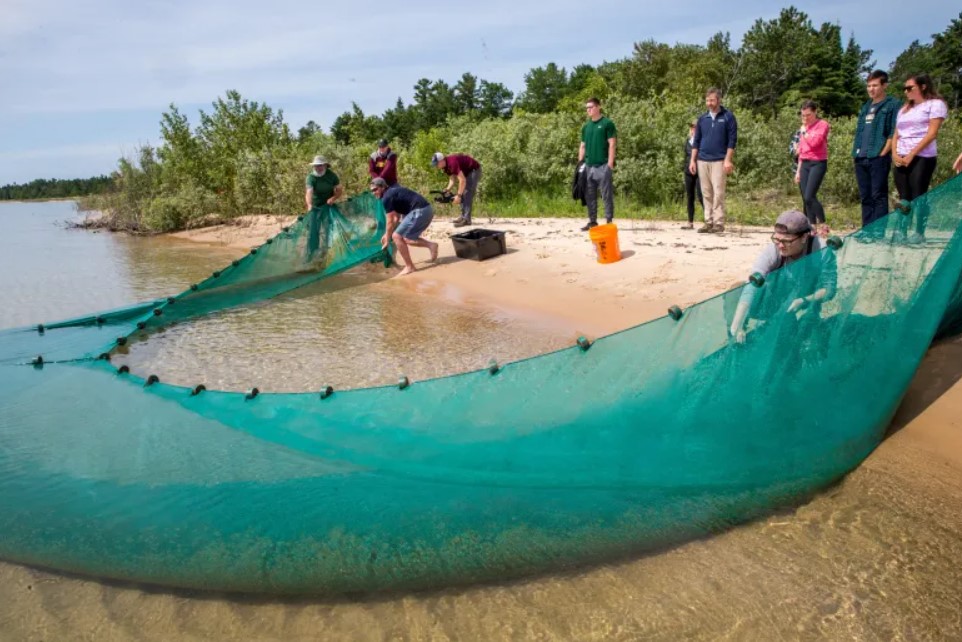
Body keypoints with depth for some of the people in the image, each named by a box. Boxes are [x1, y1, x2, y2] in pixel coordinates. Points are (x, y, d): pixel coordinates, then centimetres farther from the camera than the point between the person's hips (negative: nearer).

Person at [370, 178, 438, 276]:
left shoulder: (386, 198, -7)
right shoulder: (393, 191, 22)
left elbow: (390, 222, -3)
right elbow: (396, 217, 28)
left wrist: (387, 239, 8)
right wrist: (387, 235, 31)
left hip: (420, 211, -10)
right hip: (426, 210, 10)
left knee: (397, 236, -3)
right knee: (406, 238, 20)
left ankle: (409, 267, 2)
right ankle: (431, 245, 11)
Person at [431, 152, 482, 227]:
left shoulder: (452, 163, -31)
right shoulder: (446, 166, -1)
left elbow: (462, 180, -32)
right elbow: (452, 179, 5)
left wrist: (458, 195, -29)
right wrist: (447, 189, -13)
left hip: (474, 170, -10)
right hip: (467, 172, 10)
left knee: (467, 195, -17)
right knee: (462, 194, 9)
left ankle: (466, 219, -20)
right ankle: (463, 216, 14)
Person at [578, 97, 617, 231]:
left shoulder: (607, 123, -3)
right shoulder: (585, 126, 15)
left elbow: (612, 144, -7)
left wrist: (610, 164, -14)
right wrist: (580, 163, 12)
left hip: (603, 165, -6)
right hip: (588, 166, 6)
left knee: (607, 195, -2)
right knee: (589, 196, 8)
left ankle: (609, 221, 2)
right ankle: (592, 221, 16)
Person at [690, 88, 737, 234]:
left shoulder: (728, 117, -1)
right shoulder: (702, 118, 12)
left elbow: (732, 140, -4)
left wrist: (728, 160, -12)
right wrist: (693, 160, 8)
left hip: (719, 161, -4)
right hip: (702, 161, 4)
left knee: (718, 193, -7)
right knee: (706, 193, 6)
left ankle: (719, 223, -4)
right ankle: (708, 222, 11)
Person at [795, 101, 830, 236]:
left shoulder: (822, 124, -4)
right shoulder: (804, 127, 15)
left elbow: (814, 142, -20)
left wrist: (804, 131, -6)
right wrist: (798, 170, 18)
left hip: (818, 163, -7)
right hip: (804, 164, 7)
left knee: (809, 197, -18)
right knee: (805, 199, 3)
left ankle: (823, 225, -5)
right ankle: (813, 228, 10)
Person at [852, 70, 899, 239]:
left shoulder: (892, 105, -1)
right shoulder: (866, 107, 20)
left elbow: (894, 133, -7)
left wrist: (883, 153, -13)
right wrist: (855, 151, 11)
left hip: (878, 158, -7)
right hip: (861, 159, 7)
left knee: (879, 196, -6)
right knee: (865, 197, 9)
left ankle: (879, 232, -5)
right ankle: (867, 231, 14)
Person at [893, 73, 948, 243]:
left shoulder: (935, 104, 1)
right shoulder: (904, 109, 22)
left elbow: (932, 134, -9)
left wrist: (911, 155, -15)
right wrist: (895, 154, -1)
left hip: (922, 158, -6)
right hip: (901, 159, 6)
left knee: (918, 196, -8)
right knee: (904, 197, 3)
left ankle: (920, 233, -4)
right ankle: (901, 231, 2)